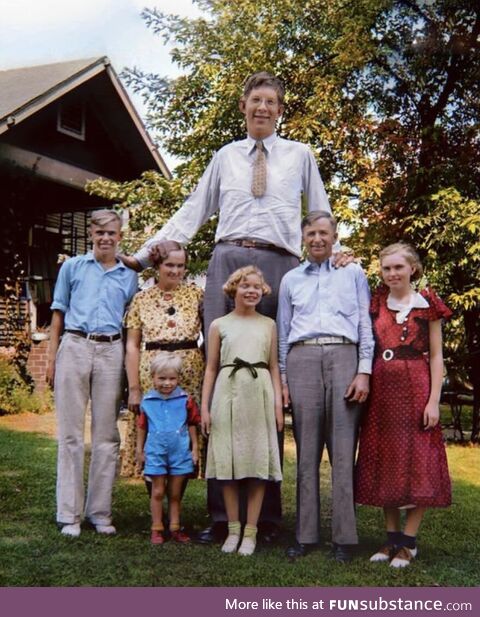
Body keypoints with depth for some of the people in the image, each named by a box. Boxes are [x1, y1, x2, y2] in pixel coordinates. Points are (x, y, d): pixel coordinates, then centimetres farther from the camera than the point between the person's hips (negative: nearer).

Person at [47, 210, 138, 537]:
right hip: (75, 347, -1)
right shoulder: (73, 267, 11)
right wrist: (52, 359, 1)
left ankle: (100, 511, 13)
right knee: (71, 434, 1)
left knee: (107, 435, 4)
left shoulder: (129, 276, 14)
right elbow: (59, 314, 10)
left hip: (111, 352, 1)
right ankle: (69, 514, 7)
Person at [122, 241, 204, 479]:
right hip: (151, 377, 0)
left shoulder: (196, 294, 7)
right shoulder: (142, 299, 8)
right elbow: (132, 346, 5)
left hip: (190, 376, 0)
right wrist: (133, 388, -1)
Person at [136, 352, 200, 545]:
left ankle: (175, 528, 19)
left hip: (180, 453, 0)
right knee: (158, 492, 7)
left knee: (175, 493, 10)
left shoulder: (185, 400, -4)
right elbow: (142, 427, 7)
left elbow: (192, 425, 4)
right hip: (156, 453, 0)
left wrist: (195, 448, 4)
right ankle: (157, 529, 15)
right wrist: (139, 450, 9)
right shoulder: (147, 401, -2)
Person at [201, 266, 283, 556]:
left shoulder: (268, 325, 11)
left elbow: (274, 367, 10)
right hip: (228, 394, 0)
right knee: (228, 464, 2)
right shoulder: (220, 325, 9)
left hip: (259, 396, 0)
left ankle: (250, 531, 8)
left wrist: (278, 404, 2)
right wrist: (205, 406, 3)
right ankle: (233, 528, 14)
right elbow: (211, 369, 9)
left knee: (259, 464, 0)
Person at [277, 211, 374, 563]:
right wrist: (281, 379, 10)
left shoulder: (354, 273, 15)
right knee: (306, 451, 0)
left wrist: (364, 372, -2)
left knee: (343, 450, -5)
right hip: (302, 360, 2)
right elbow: (283, 332, 18)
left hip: (343, 358, -1)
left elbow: (365, 325, 9)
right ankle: (306, 535, 5)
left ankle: (344, 537, 0)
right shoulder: (291, 280, 20)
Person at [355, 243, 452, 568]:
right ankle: (392, 536, 18)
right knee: (385, 463, 7)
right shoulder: (376, 304, 9)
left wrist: (433, 400, -10)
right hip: (382, 389, 4)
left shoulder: (427, 304, 1)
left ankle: (409, 541, 8)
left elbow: (436, 356, 0)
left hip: (415, 388, -3)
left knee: (417, 464, -1)